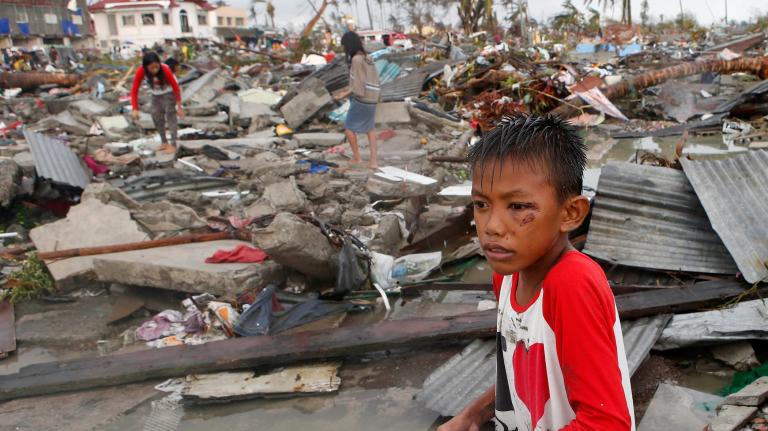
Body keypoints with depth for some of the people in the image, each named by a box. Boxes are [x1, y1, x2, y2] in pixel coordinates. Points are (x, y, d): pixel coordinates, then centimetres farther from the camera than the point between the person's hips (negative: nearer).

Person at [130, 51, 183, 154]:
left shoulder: (165, 70, -35)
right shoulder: (141, 71, -28)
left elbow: (176, 87, -24)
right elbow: (134, 91, -22)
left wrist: (179, 106, -20)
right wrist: (135, 109, -29)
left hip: (168, 93, -4)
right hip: (156, 95, 4)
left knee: (170, 115, -9)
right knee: (156, 117, 8)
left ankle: (173, 145, -6)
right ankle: (164, 142, 24)